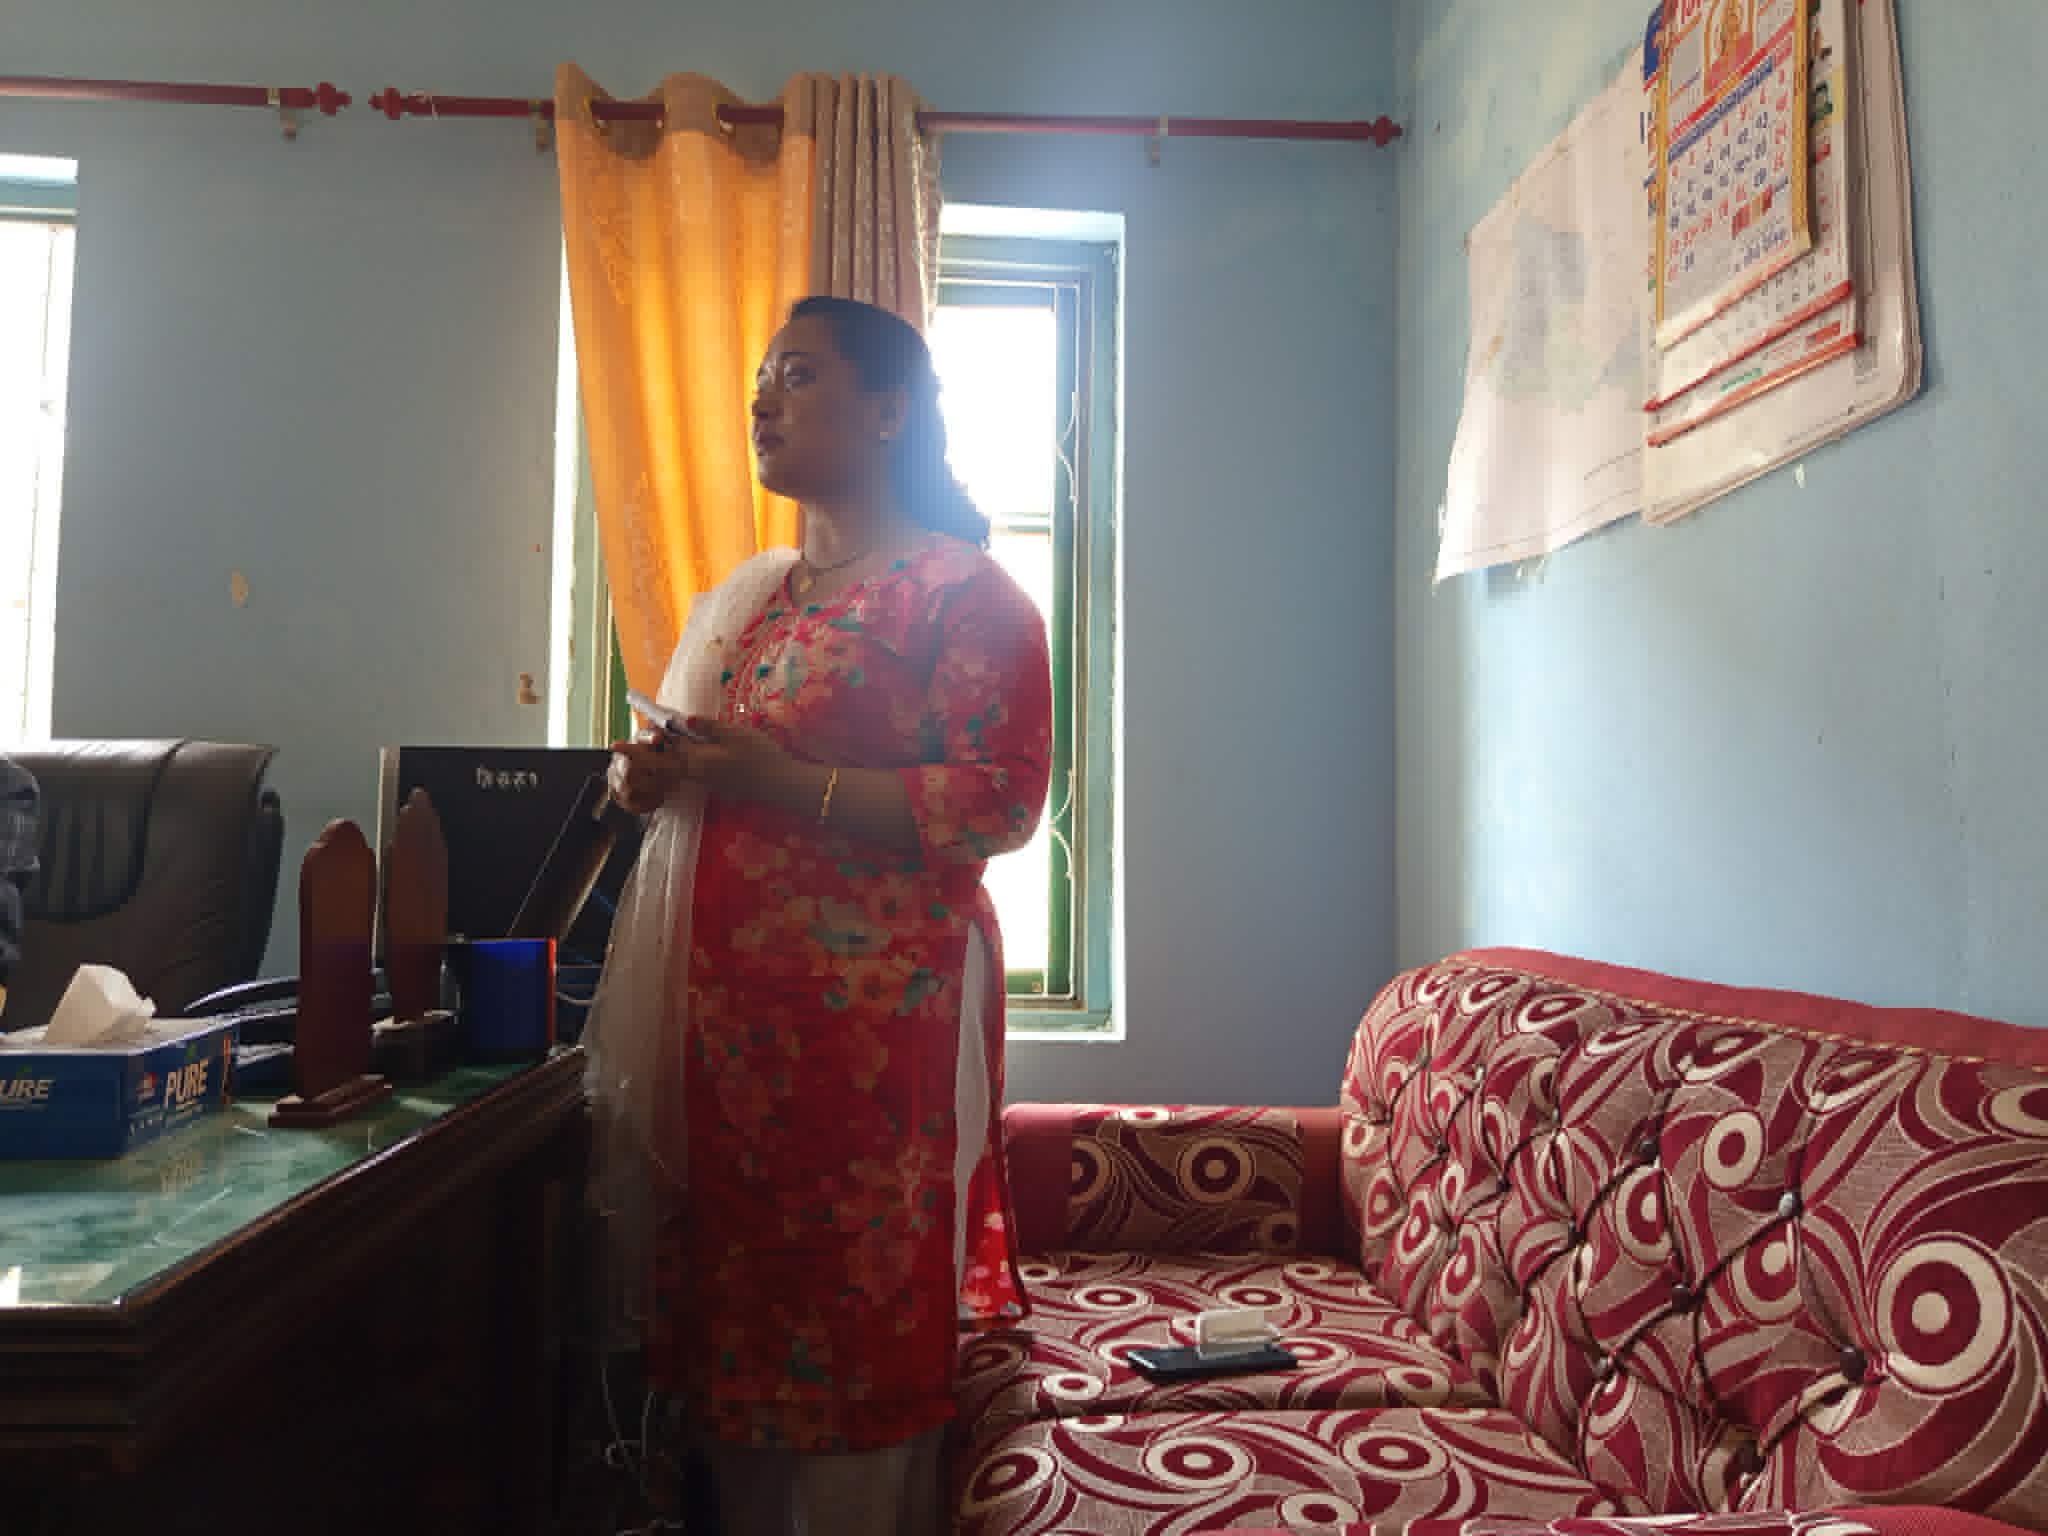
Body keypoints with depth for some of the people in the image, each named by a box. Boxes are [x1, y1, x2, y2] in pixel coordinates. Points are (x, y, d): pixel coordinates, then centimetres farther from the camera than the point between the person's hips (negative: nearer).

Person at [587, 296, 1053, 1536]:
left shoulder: (964, 592, -5)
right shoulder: (745, 598, 19)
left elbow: (1003, 800, -14)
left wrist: (786, 781, -20)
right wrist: (653, 777, 6)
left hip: (875, 1012, -7)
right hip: (728, 1011, 7)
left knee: (859, 1314, 1)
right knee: (733, 1301, 13)